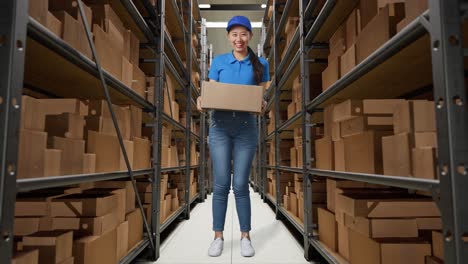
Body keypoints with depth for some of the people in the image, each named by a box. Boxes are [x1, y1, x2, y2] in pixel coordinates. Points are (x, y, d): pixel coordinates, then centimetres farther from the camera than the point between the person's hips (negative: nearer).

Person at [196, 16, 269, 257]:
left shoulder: (260, 64, 8)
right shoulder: (218, 62, 9)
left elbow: (261, 97, 7)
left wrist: (261, 105, -16)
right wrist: (202, 101, -15)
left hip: (246, 127, 0)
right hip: (220, 126, 1)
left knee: (241, 184, 0)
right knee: (221, 184, 0)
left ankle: (245, 237, 16)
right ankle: (218, 236, 14)